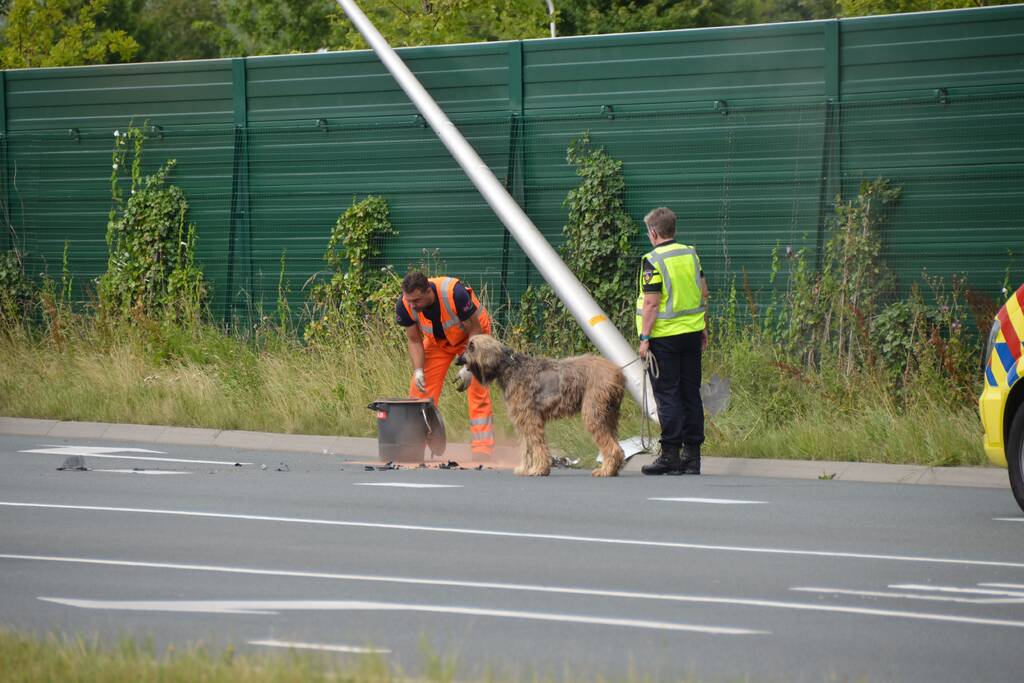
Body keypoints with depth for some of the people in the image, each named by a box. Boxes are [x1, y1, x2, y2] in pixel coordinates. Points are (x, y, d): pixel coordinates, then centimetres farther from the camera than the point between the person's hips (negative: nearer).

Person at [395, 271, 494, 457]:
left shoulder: (455, 294, -39)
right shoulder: (404, 305, -26)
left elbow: (475, 329, -25)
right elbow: (415, 341, -9)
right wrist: (418, 370, -24)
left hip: (469, 335, -4)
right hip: (438, 340, 4)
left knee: (478, 390, -15)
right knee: (420, 388, -5)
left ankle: (483, 448, -13)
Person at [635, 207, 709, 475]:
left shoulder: (653, 261, -13)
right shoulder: (691, 254, 8)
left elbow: (652, 303, -16)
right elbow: (703, 294, 13)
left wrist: (644, 338, -12)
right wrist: (703, 328, 21)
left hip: (665, 336, -6)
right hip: (692, 332, 6)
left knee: (667, 395, -3)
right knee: (691, 392, 9)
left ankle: (671, 454, -5)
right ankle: (692, 455, 10)